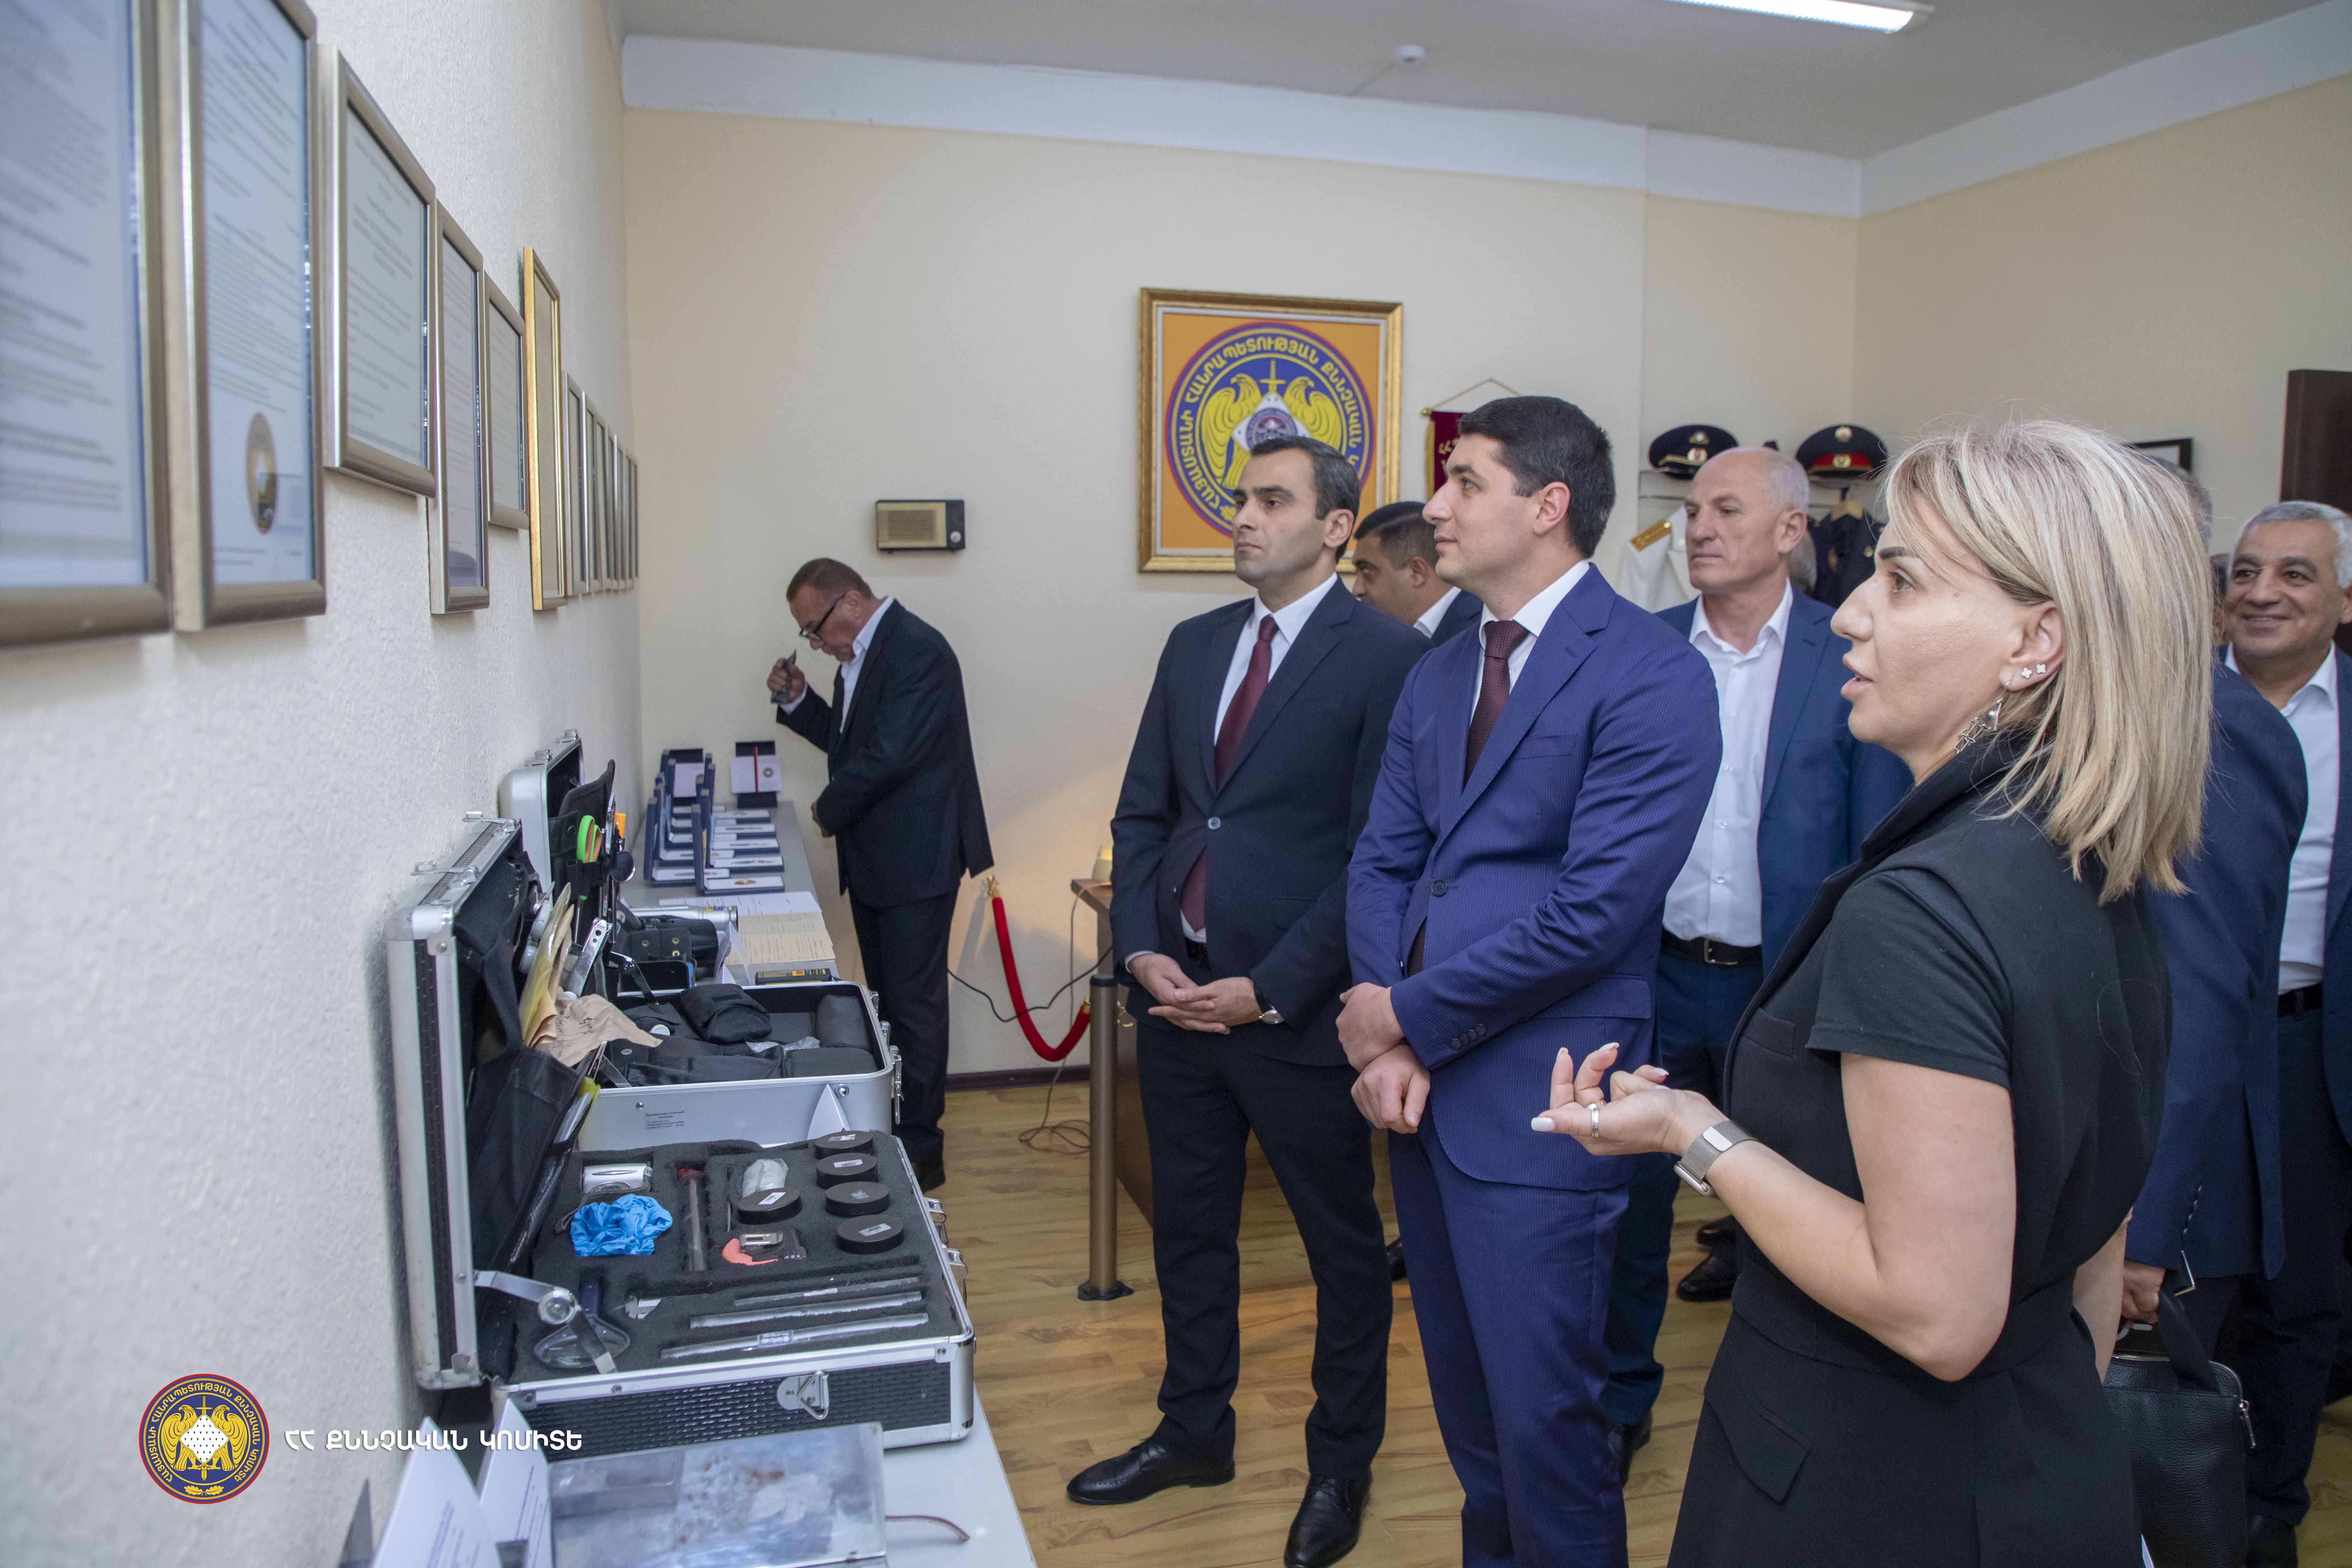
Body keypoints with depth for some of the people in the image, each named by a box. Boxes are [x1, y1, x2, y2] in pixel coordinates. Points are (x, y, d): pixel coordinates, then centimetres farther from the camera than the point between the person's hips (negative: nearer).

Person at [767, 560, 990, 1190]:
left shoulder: (916, 649, -18)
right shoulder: (861, 655, 13)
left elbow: (888, 755, -24)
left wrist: (829, 810, -9)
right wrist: (797, 701, 7)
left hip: (916, 859, -10)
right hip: (874, 859, 10)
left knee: (914, 1002, -3)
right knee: (887, 997, 16)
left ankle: (921, 1152, 7)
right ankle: (888, 1127, 28)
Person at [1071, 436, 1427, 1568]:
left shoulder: (1385, 657, -11)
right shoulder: (1194, 646, 10)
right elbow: (1142, 812, 11)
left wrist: (1268, 989, -16)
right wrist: (1141, 947, -3)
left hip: (1295, 1008, -6)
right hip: (1175, 995, 6)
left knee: (1343, 1244, 12)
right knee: (1188, 1226, 20)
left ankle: (1341, 1463, 34)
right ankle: (1193, 1432, 41)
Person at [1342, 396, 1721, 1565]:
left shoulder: (1652, 673, -13)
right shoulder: (1436, 677, 12)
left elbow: (1595, 907, -20)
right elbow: (1381, 864, 8)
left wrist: (1409, 1019, -12)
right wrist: (1388, 1044, -7)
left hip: (1532, 1104, -7)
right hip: (1421, 1082, 7)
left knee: (1540, 1410, 4)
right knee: (1462, 1391, 21)